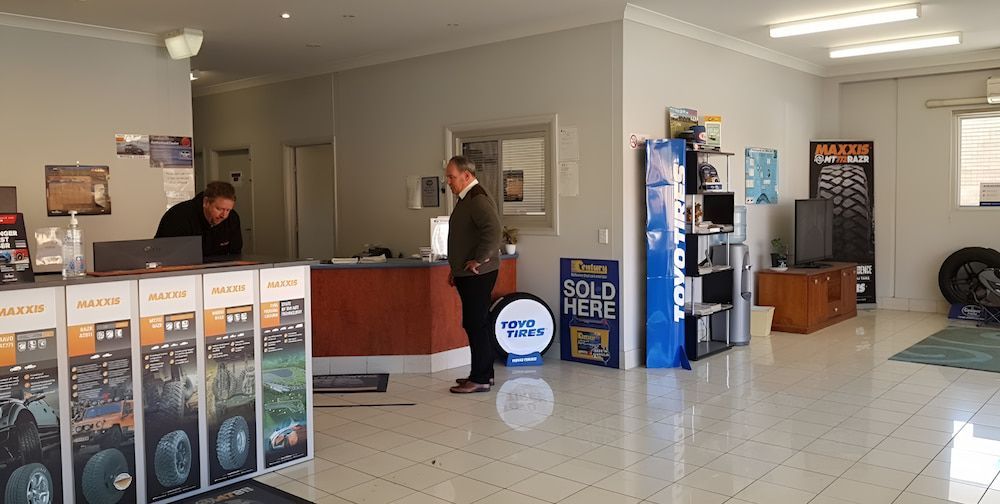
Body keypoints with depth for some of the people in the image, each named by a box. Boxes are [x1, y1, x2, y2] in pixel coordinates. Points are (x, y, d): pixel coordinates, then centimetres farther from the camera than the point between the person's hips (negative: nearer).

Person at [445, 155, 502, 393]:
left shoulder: (478, 199, -16)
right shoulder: (466, 199, 17)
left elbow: (493, 230, -30)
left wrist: (479, 260, -22)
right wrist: (456, 268, 23)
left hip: (477, 275, -10)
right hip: (467, 275, 10)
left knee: (476, 324, -6)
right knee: (475, 324, 15)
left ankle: (480, 379, 1)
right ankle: (483, 373, 24)